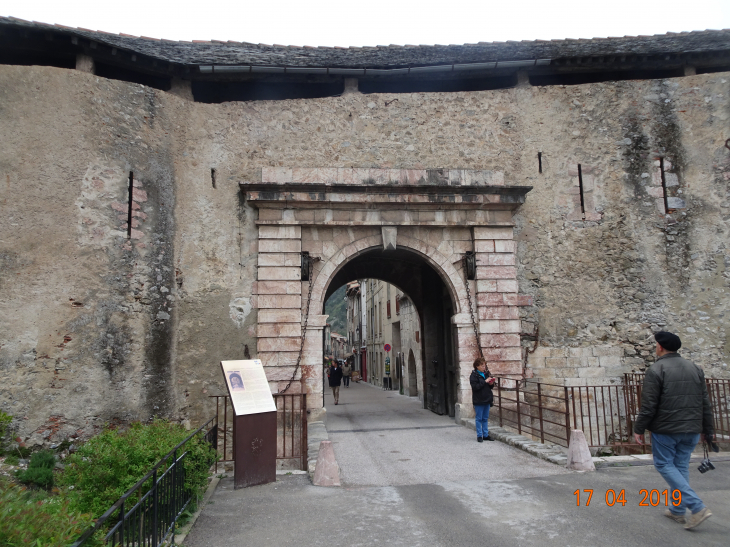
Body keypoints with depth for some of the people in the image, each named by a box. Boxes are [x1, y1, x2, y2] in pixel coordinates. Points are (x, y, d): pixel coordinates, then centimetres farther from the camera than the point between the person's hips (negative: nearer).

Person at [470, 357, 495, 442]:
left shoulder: (487, 373, 10)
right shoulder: (474, 375, -9)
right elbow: (475, 387, -20)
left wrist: (491, 383, -3)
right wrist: (485, 382, -21)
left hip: (487, 399, 6)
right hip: (478, 400, -6)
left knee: (485, 418, 12)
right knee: (479, 418, 2)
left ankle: (485, 435, 19)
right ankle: (479, 435, 9)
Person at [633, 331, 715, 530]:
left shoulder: (656, 369, -10)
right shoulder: (695, 368, 9)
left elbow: (648, 405, -13)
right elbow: (705, 403, 10)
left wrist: (639, 428, -5)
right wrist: (708, 430, 16)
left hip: (666, 429, -6)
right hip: (691, 430, 6)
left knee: (664, 465, 4)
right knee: (681, 466, 15)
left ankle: (697, 507, -7)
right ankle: (677, 510, 22)